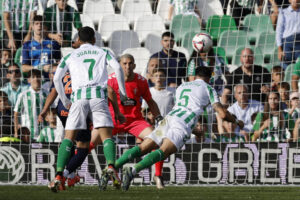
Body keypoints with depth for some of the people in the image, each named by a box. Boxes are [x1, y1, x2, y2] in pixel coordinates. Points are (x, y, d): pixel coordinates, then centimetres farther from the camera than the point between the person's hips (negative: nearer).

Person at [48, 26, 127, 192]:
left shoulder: (70, 56, 21)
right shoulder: (103, 53, 20)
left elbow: (57, 78, 10)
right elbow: (117, 68, 3)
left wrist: (65, 101, 19)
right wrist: (123, 93, 11)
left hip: (78, 97, 0)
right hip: (98, 95, 0)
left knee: (68, 138, 1)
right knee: (106, 136, -2)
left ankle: (59, 176, -14)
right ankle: (111, 165, -30)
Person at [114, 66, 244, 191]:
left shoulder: (181, 87, 34)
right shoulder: (208, 89, 18)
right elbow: (222, 114, 12)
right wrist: (237, 122, 31)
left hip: (168, 119, 5)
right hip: (183, 125, -5)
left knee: (142, 149, 0)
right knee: (163, 152, -23)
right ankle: (133, 171, -46)